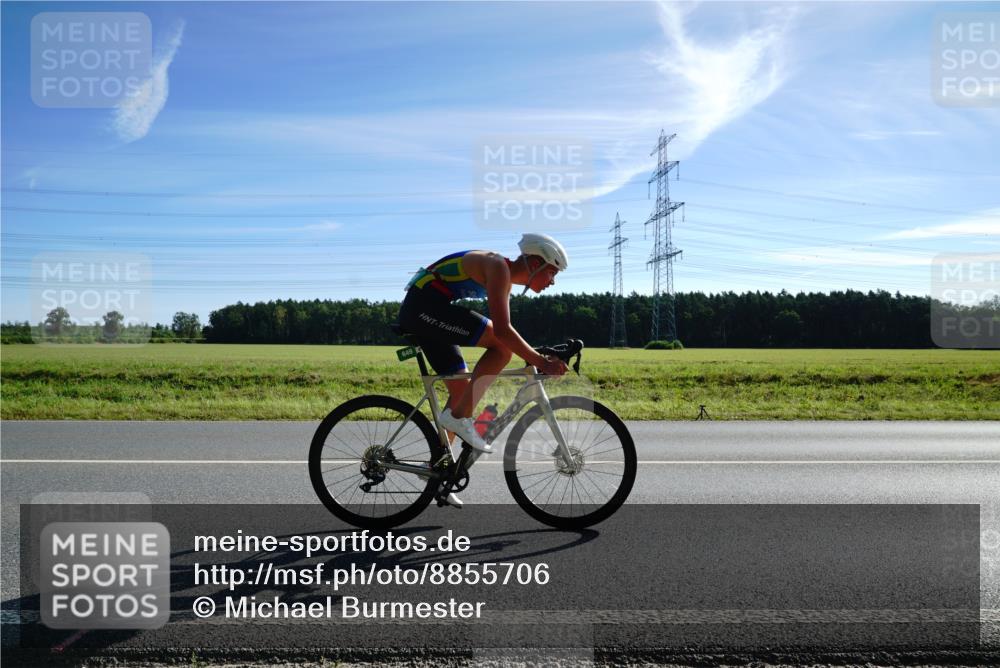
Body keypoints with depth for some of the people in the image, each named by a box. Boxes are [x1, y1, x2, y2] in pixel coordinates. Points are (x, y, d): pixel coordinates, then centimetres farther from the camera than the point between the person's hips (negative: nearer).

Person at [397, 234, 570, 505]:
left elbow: (501, 329, 20)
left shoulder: (505, 278, 15)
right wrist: (541, 362, -26)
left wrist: (534, 357, 15)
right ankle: (460, 417, -13)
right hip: (424, 306, -10)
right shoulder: (498, 268, -16)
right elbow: (502, 330, -26)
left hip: (419, 315, 10)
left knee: (462, 391, 10)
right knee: (503, 346, -19)